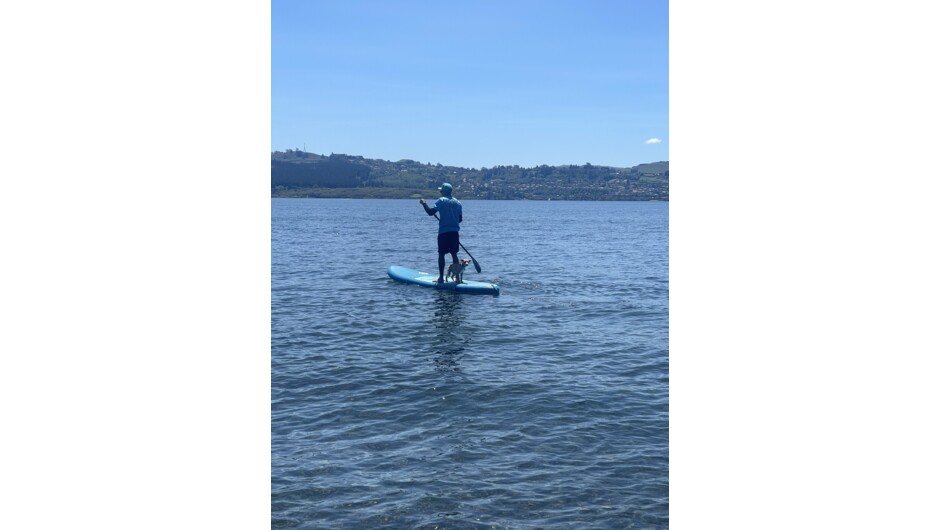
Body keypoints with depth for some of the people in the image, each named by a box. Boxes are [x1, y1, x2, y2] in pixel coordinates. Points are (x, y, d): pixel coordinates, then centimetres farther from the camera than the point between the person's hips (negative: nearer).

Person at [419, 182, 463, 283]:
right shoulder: (458, 203, 10)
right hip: (455, 232, 5)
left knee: (441, 254, 2)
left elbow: (431, 212, -14)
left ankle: (441, 278, 1)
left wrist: (424, 204, 1)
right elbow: (460, 219, 15)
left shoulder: (441, 201, -7)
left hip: (443, 232, -5)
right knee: (454, 254, 10)